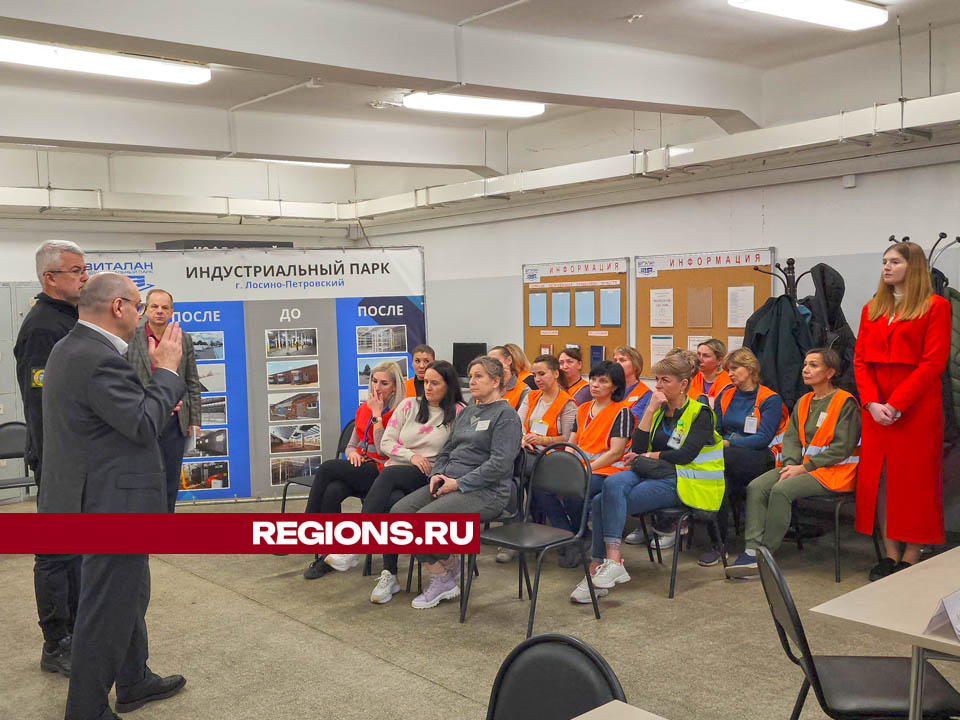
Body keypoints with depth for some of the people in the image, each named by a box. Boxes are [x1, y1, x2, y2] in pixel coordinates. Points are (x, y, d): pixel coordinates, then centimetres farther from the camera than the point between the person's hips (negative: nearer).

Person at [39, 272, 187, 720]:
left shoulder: (70, 348, 10)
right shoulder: (98, 359, -25)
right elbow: (144, 426, -24)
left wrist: (157, 402, 10)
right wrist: (166, 369, -15)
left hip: (100, 497, 11)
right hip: (113, 502, -11)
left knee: (130, 594, 24)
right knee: (107, 607, 2)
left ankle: (135, 682, 40)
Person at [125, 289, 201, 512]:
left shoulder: (184, 339, 6)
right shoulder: (130, 338, -4)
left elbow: (193, 383, 9)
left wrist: (194, 419, 6)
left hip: (175, 422, 3)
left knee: (172, 480, 11)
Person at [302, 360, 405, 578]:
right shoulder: (363, 409, 17)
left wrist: (377, 414, -12)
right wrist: (352, 452, -3)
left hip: (380, 472, -6)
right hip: (359, 469, 6)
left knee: (328, 467, -26)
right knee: (332, 492, -28)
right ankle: (329, 555, -22)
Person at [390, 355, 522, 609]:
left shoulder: (505, 415, -6)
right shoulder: (466, 412, 20)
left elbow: (500, 463, -16)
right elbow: (447, 450, 24)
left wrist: (459, 483, -16)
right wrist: (437, 474, 3)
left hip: (485, 491, -8)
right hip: (450, 483, 8)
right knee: (399, 511, -12)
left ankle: (442, 579, -4)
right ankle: (449, 566, 2)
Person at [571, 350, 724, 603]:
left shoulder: (700, 413, -1)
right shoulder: (658, 410, 17)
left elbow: (685, 455, -13)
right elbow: (637, 448, 4)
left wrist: (649, 456, -3)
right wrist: (651, 409, -1)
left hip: (683, 483, -6)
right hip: (653, 473, 6)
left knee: (605, 503, -25)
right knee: (612, 484, -27)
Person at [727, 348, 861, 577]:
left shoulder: (845, 402, -7)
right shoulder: (803, 403, 17)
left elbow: (842, 447, -14)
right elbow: (791, 437, 12)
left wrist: (803, 468, -16)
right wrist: (791, 464, -9)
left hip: (833, 471, -7)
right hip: (802, 466, 8)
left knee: (781, 490, -29)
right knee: (756, 487, -16)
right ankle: (752, 551, -23)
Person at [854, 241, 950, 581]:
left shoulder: (935, 306, -1)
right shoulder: (872, 309, 15)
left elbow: (933, 363, -10)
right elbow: (860, 359, 9)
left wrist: (895, 405, -15)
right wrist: (872, 403, -7)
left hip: (917, 408, -5)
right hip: (875, 409, 5)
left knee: (914, 480, 0)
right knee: (878, 478, 5)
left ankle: (911, 558, 7)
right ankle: (891, 554, 14)